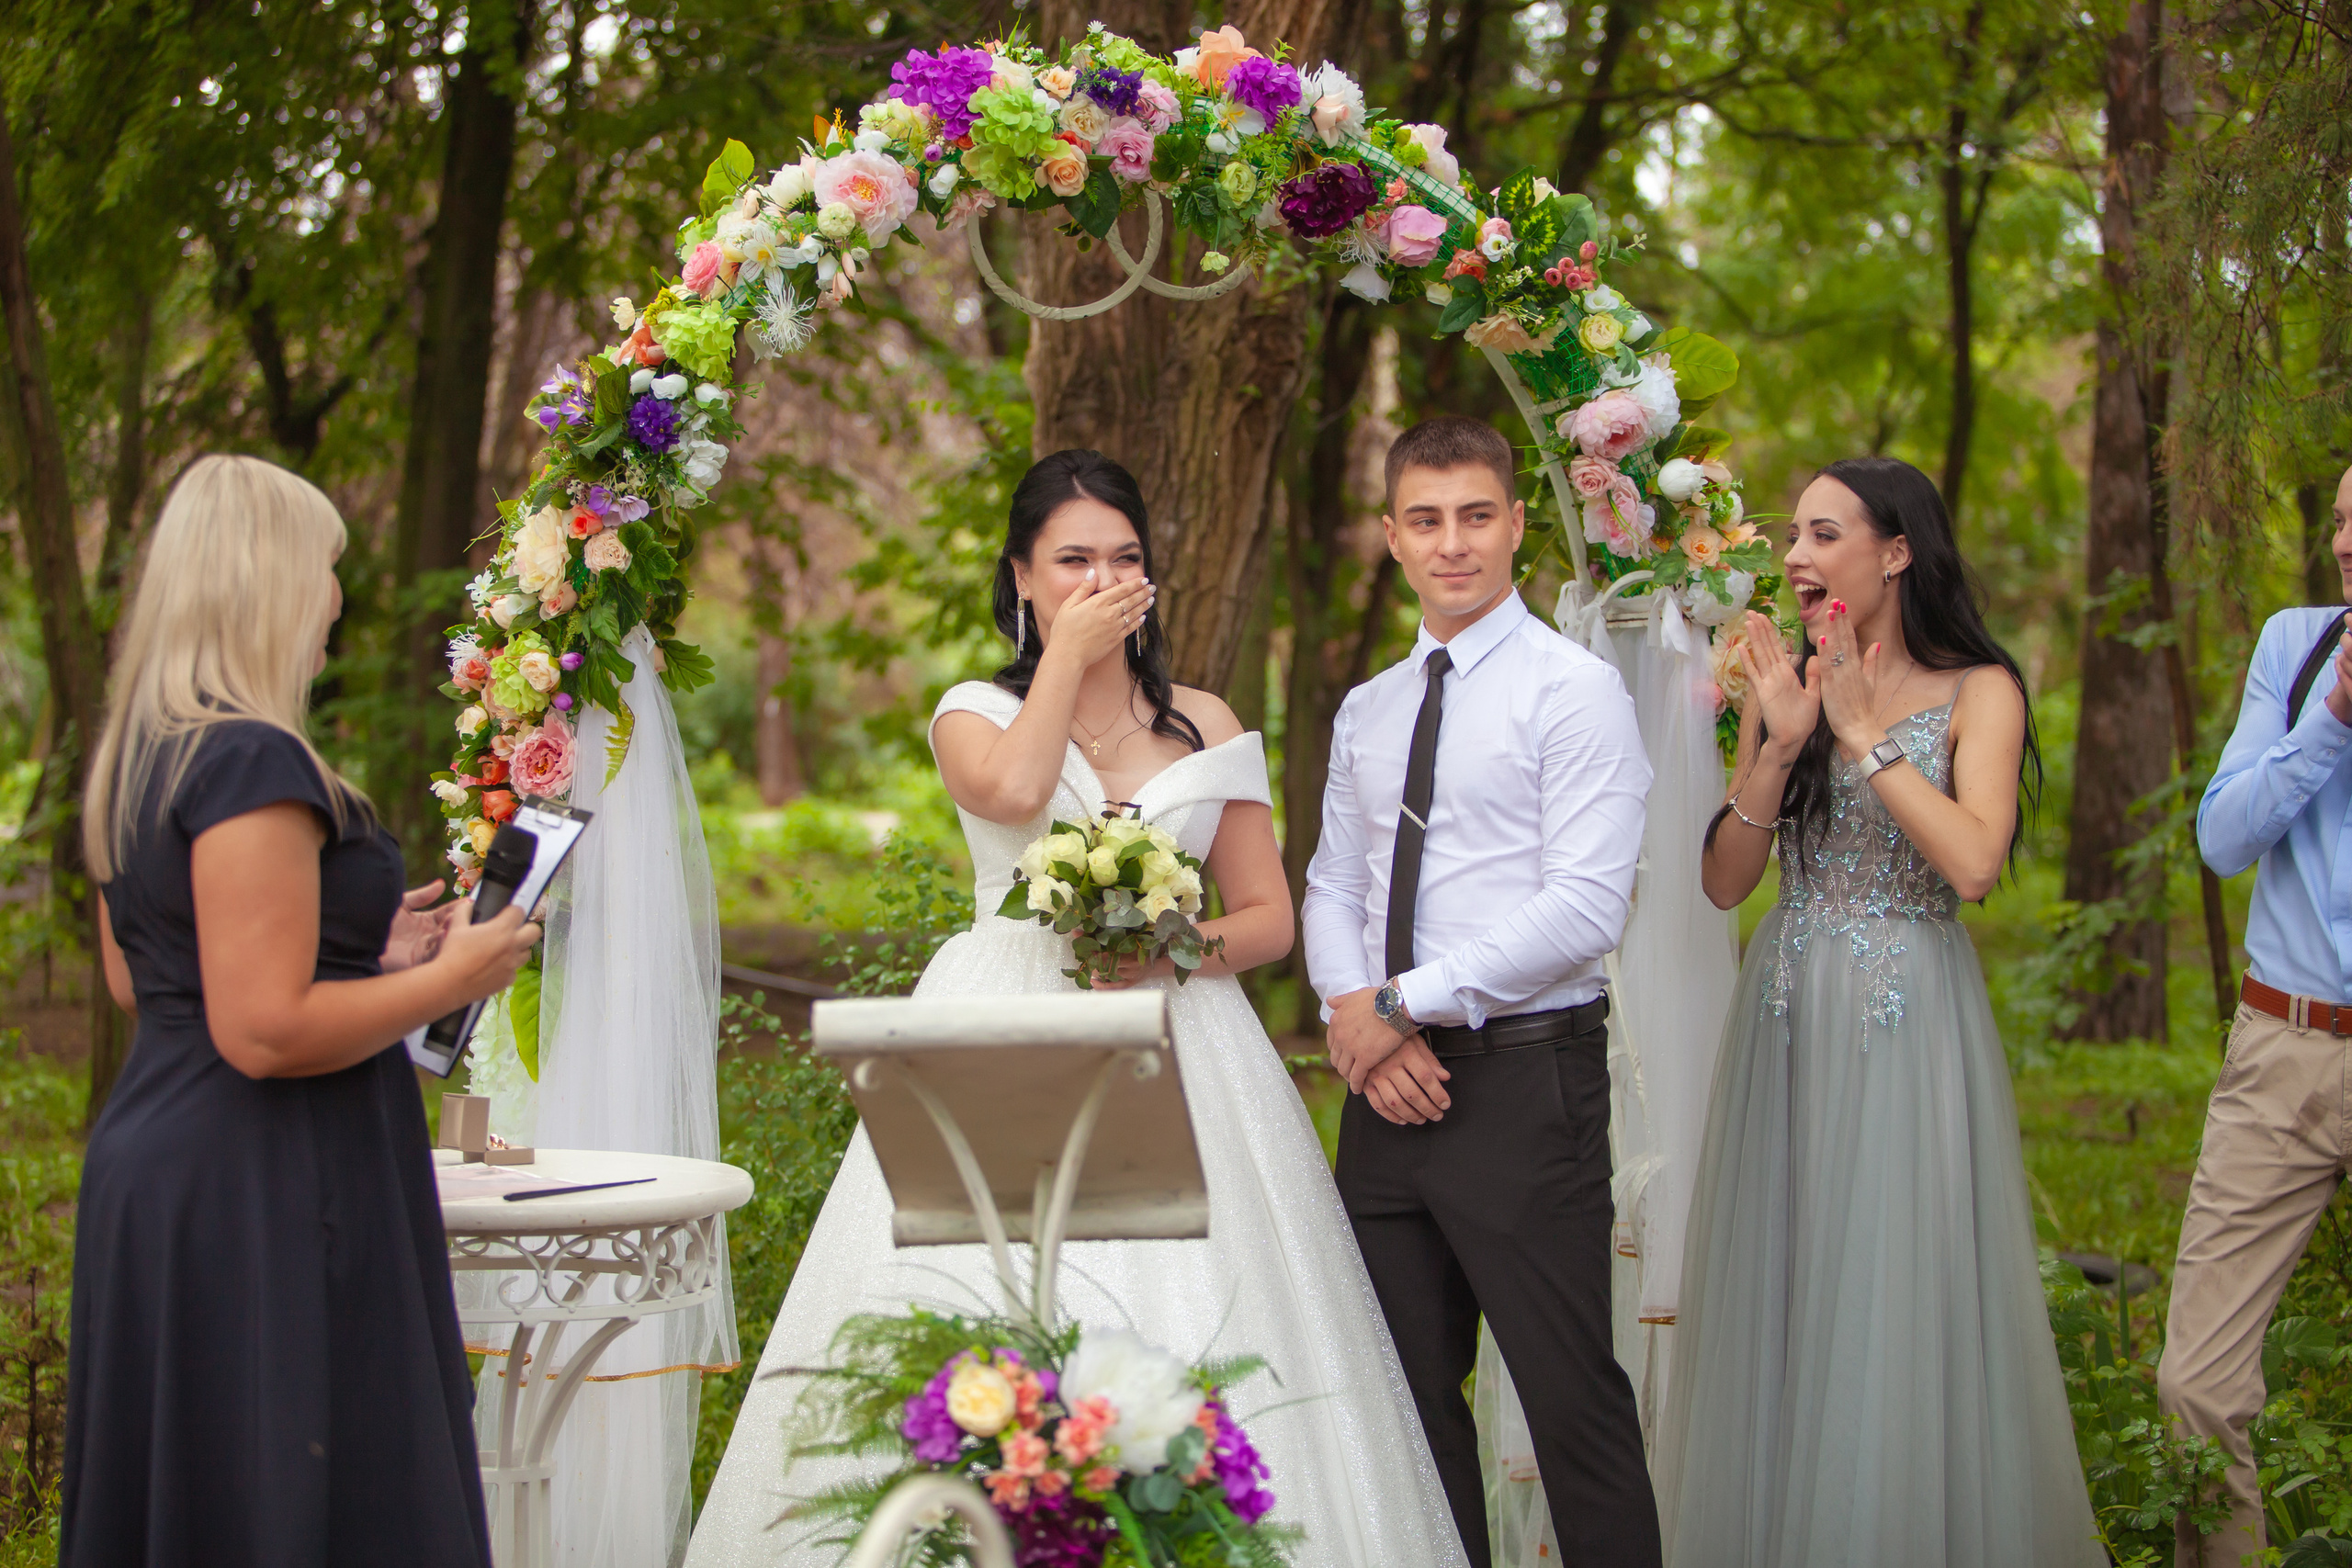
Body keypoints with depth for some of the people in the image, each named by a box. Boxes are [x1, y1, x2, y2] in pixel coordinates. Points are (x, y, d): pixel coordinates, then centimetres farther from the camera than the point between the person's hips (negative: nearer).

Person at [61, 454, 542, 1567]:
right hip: (259, 1204, -10)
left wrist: (366, 950, 16)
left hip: (154, 1165, 10)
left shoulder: (139, 757, 11)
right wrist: (450, 978, -11)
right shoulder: (252, 762, -19)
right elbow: (266, 1031, -24)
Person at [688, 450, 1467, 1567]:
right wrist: (1068, 654, -4)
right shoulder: (977, 712, 9)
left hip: (1175, 1049, 2)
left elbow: (1268, 916, 11)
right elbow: (1013, 791, -16)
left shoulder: (1203, 724, 14)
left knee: (1192, 1339, -6)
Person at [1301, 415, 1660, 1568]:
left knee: (1571, 1395, -5)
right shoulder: (1365, 712, 16)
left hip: (1525, 1082, -6)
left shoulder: (1573, 690, -6)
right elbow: (1331, 887, 16)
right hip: (1389, 1086, 7)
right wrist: (1353, 1012, -5)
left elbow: (1586, 908, -15)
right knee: (1409, 1391, 11)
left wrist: (1405, 1003, -13)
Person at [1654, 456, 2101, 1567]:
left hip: (1909, 1021, -4)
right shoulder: (1785, 685, 9)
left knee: (1900, 1304, -1)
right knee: (1783, 1301, 6)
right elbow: (1724, 880, 3)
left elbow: (1974, 864, -18)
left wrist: (1864, 734, -14)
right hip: (1787, 1021, 4)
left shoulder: (1977, 692, -3)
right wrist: (1781, 746, -10)